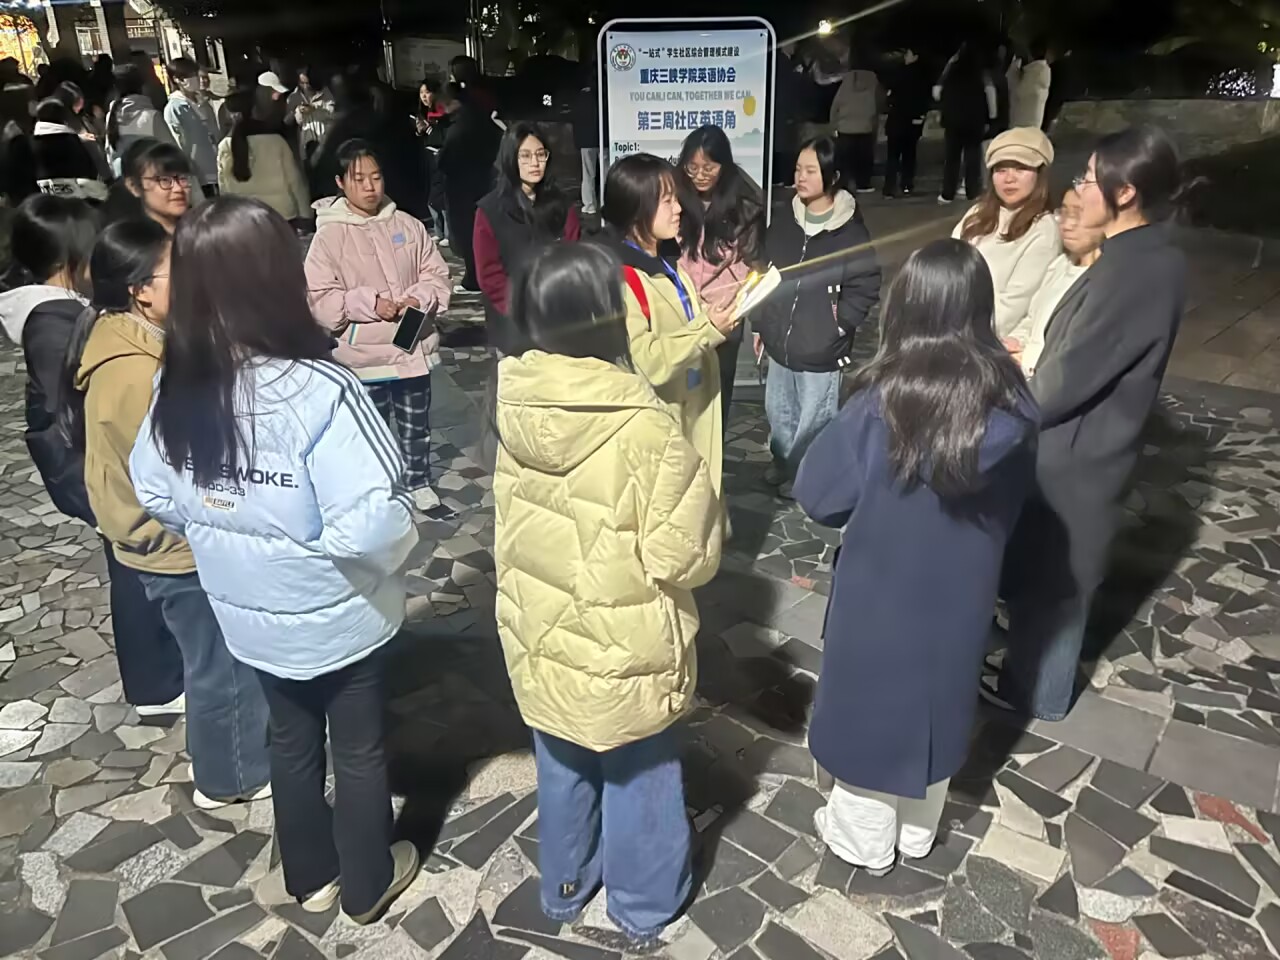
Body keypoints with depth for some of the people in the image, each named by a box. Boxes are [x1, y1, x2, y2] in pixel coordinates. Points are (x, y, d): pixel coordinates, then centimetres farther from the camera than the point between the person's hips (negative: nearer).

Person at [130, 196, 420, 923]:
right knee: (359, 751, 19)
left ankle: (311, 877, 48)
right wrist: (403, 540, -14)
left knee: (291, 741, 26)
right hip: (337, 616, -5)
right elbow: (371, 520, -35)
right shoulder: (318, 391, -31)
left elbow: (155, 495, 3)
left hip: (249, 615, 5)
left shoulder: (179, 386, -10)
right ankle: (368, 884, 41)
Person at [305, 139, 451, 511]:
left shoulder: (407, 225, 2)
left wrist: (419, 298, -14)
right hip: (364, 353, -3)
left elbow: (436, 274, 6)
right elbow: (319, 299, -11)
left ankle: (420, 486, 35)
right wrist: (370, 303, -20)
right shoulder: (329, 235, -7)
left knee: (416, 426, 17)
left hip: (413, 347, 3)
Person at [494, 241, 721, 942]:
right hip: (620, 646, -5)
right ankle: (641, 906, 41)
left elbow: (515, 521, 3)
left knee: (561, 767, 26)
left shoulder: (517, 405, -11)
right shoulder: (644, 426, -28)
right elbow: (683, 557, -22)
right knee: (636, 775, 20)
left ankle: (564, 885, 48)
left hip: (540, 632, 5)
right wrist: (705, 509, -4)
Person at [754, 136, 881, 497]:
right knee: (778, 412, 20)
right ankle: (783, 463, 43)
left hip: (821, 350, -5)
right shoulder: (783, 224, 3)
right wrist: (760, 325, 10)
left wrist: (838, 325, -14)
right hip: (779, 342, 5)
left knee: (814, 418, 7)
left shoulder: (851, 231, -12)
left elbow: (866, 285, -9)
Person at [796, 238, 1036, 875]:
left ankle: (864, 841, 37)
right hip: (959, 594, 4)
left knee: (871, 706, 17)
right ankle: (918, 833, 44)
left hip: (879, 592, -4)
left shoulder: (882, 403, -26)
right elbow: (1014, 498, 2)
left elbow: (816, 495, -17)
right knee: (937, 704, 24)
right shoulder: (1010, 400, -12)